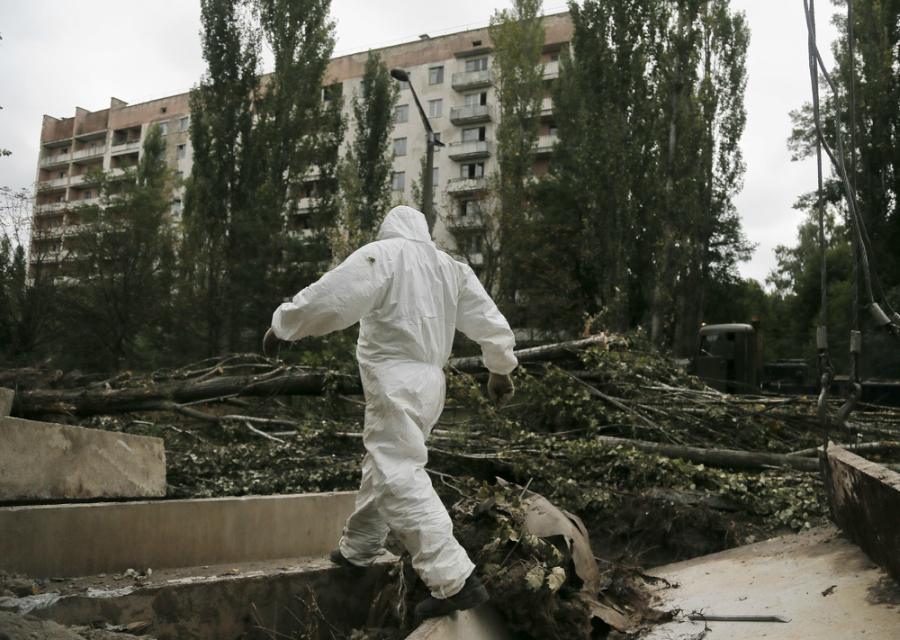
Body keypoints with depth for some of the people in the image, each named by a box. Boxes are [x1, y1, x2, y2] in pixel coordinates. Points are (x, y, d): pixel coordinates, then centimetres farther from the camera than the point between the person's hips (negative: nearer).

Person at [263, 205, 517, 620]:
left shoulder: (381, 255, -6)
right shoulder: (451, 267, 13)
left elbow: (330, 299, -15)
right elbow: (489, 320, 14)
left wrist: (281, 325, -2)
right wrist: (500, 369, 25)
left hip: (395, 384, -8)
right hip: (429, 381, 8)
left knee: (401, 478, -10)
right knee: (383, 466, 22)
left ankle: (455, 580, -16)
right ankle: (358, 548, 37)